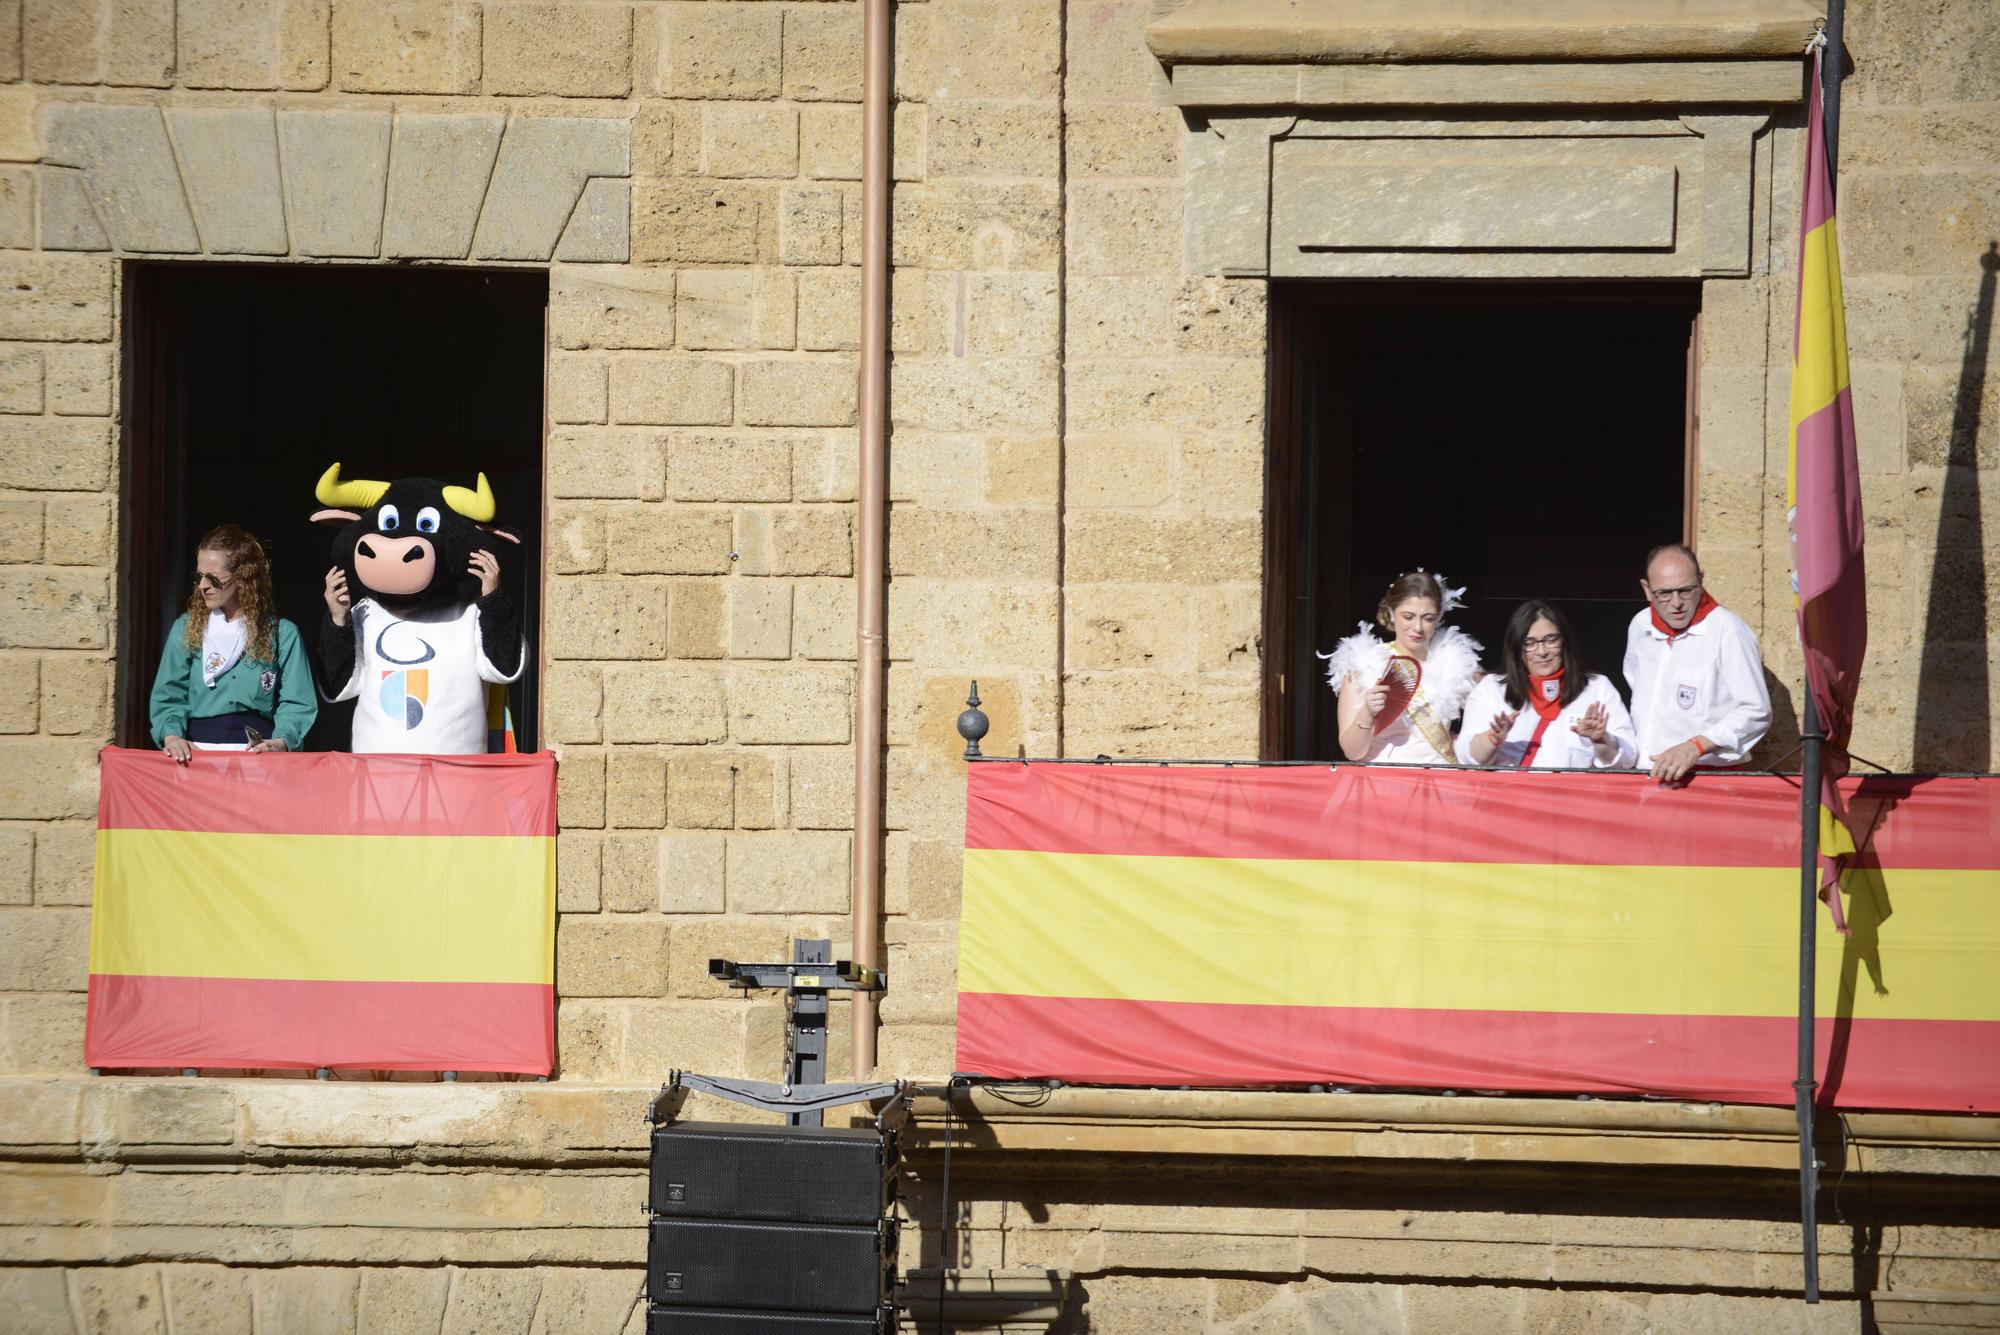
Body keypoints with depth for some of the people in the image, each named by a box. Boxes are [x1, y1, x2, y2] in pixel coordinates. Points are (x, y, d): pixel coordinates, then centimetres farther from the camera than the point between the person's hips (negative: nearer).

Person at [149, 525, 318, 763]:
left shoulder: (282, 634, 8)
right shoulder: (186, 628, 14)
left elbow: (296, 703, 4)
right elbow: (169, 695, 9)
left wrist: (282, 742, -15)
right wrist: (171, 735, -10)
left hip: (256, 750, -1)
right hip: (197, 750, 1)